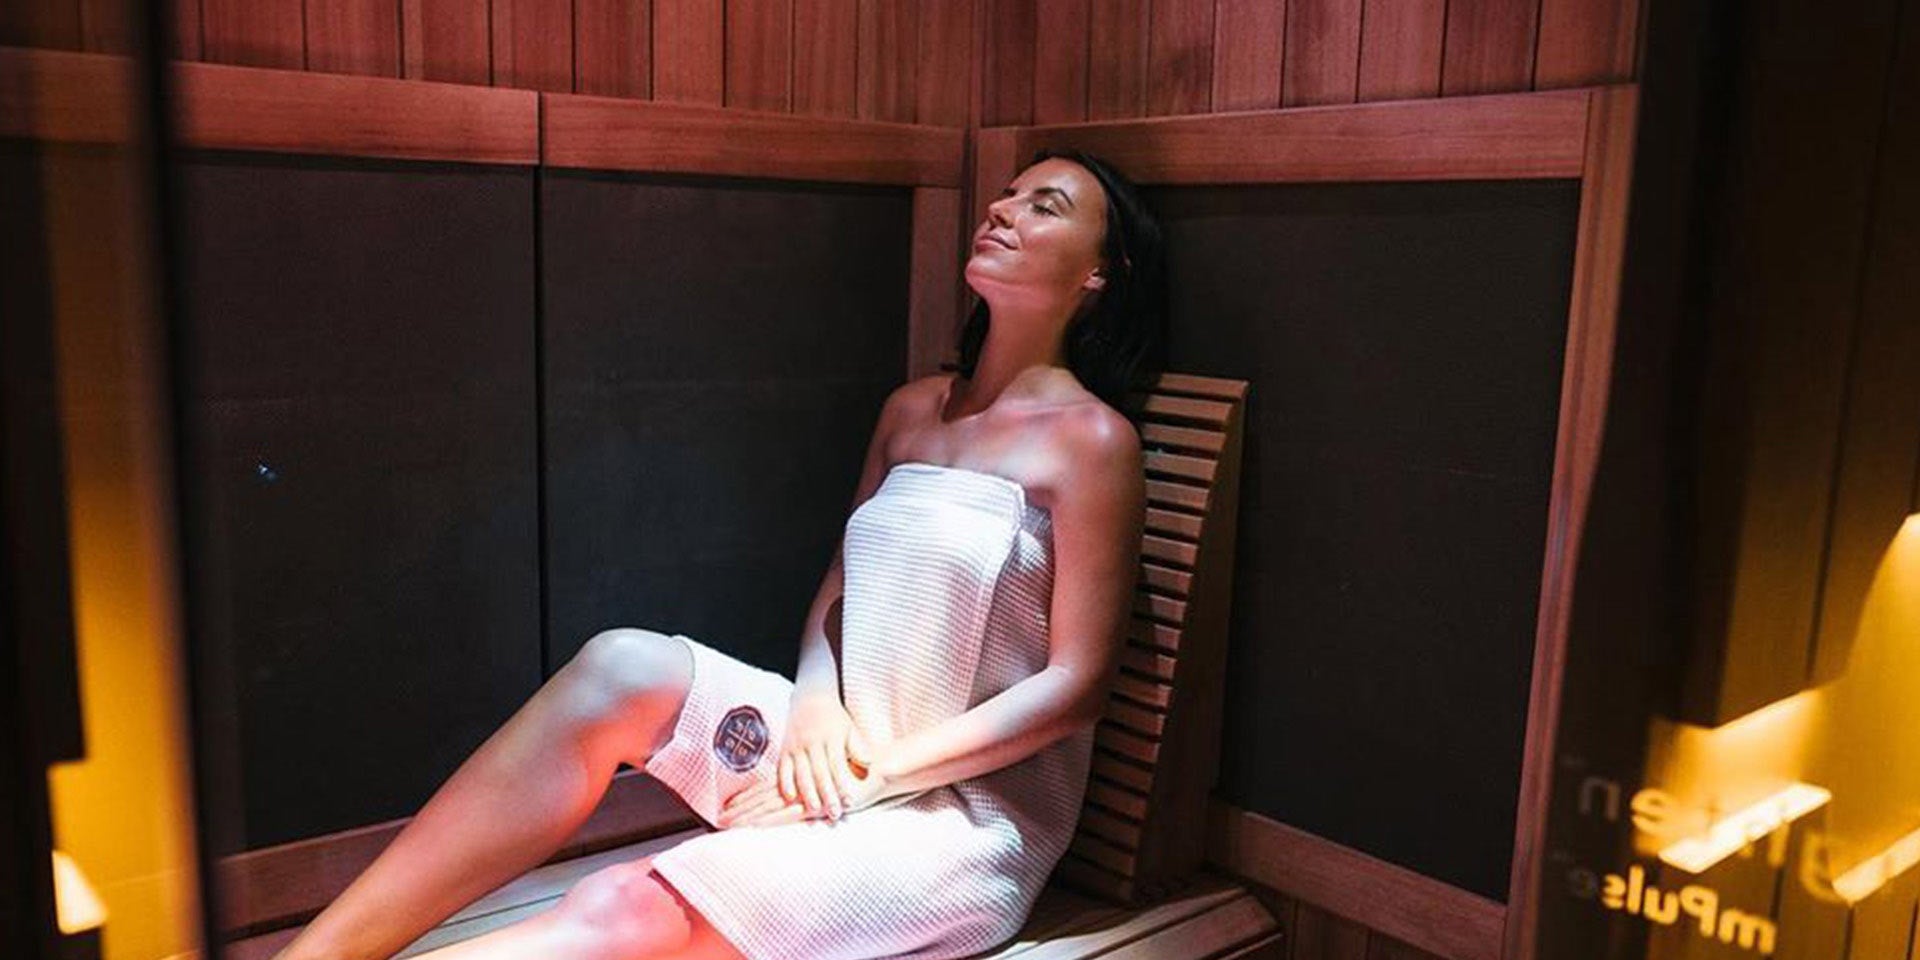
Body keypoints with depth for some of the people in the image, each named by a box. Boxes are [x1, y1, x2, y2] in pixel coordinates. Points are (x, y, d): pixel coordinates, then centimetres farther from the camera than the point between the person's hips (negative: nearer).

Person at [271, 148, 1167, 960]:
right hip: (851, 747, 6)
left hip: (974, 811, -6)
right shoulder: (913, 409, 12)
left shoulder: (1089, 439, -9)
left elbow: (1076, 684, -12)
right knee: (625, 666, -21)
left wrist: (872, 775, -14)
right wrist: (814, 699, -8)